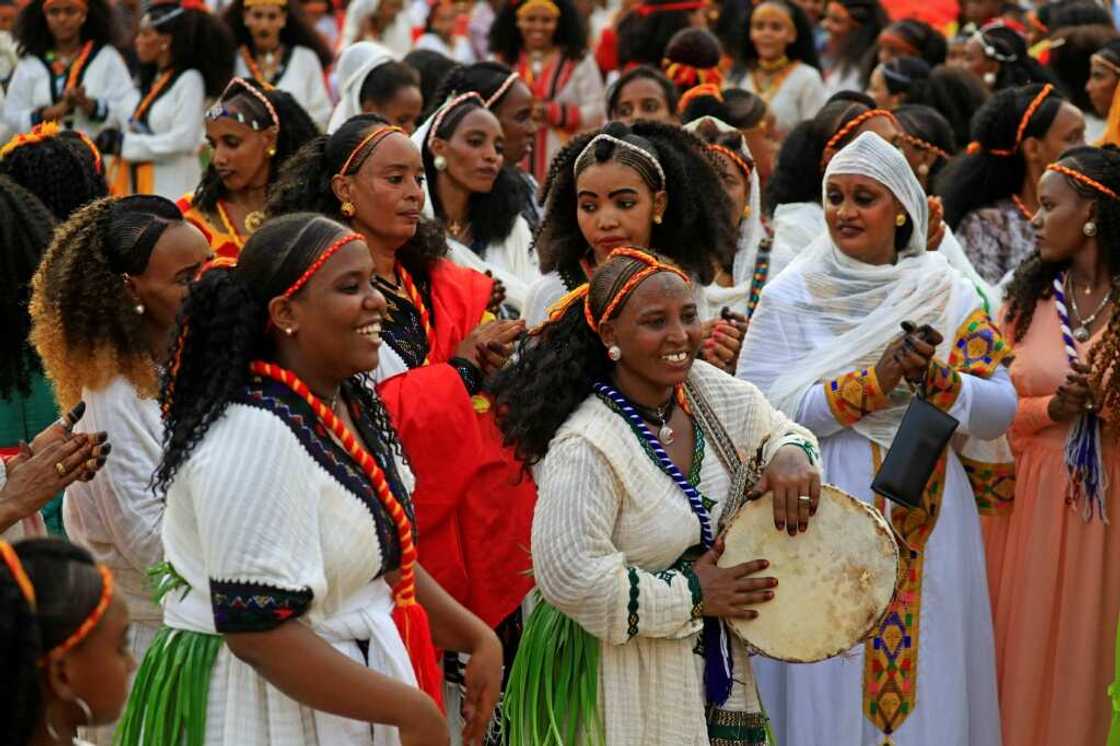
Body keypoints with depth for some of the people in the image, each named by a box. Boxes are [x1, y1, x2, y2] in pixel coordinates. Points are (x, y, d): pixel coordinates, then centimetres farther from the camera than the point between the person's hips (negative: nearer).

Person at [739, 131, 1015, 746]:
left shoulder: (949, 296, 6)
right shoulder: (789, 298, 1)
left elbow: (1001, 408, 0)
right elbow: (764, 410, -10)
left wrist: (934, 378, -19)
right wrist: (874, 383, -19)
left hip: (928, 524, 2)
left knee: (926, 673, 5)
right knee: (830, 687, 0)